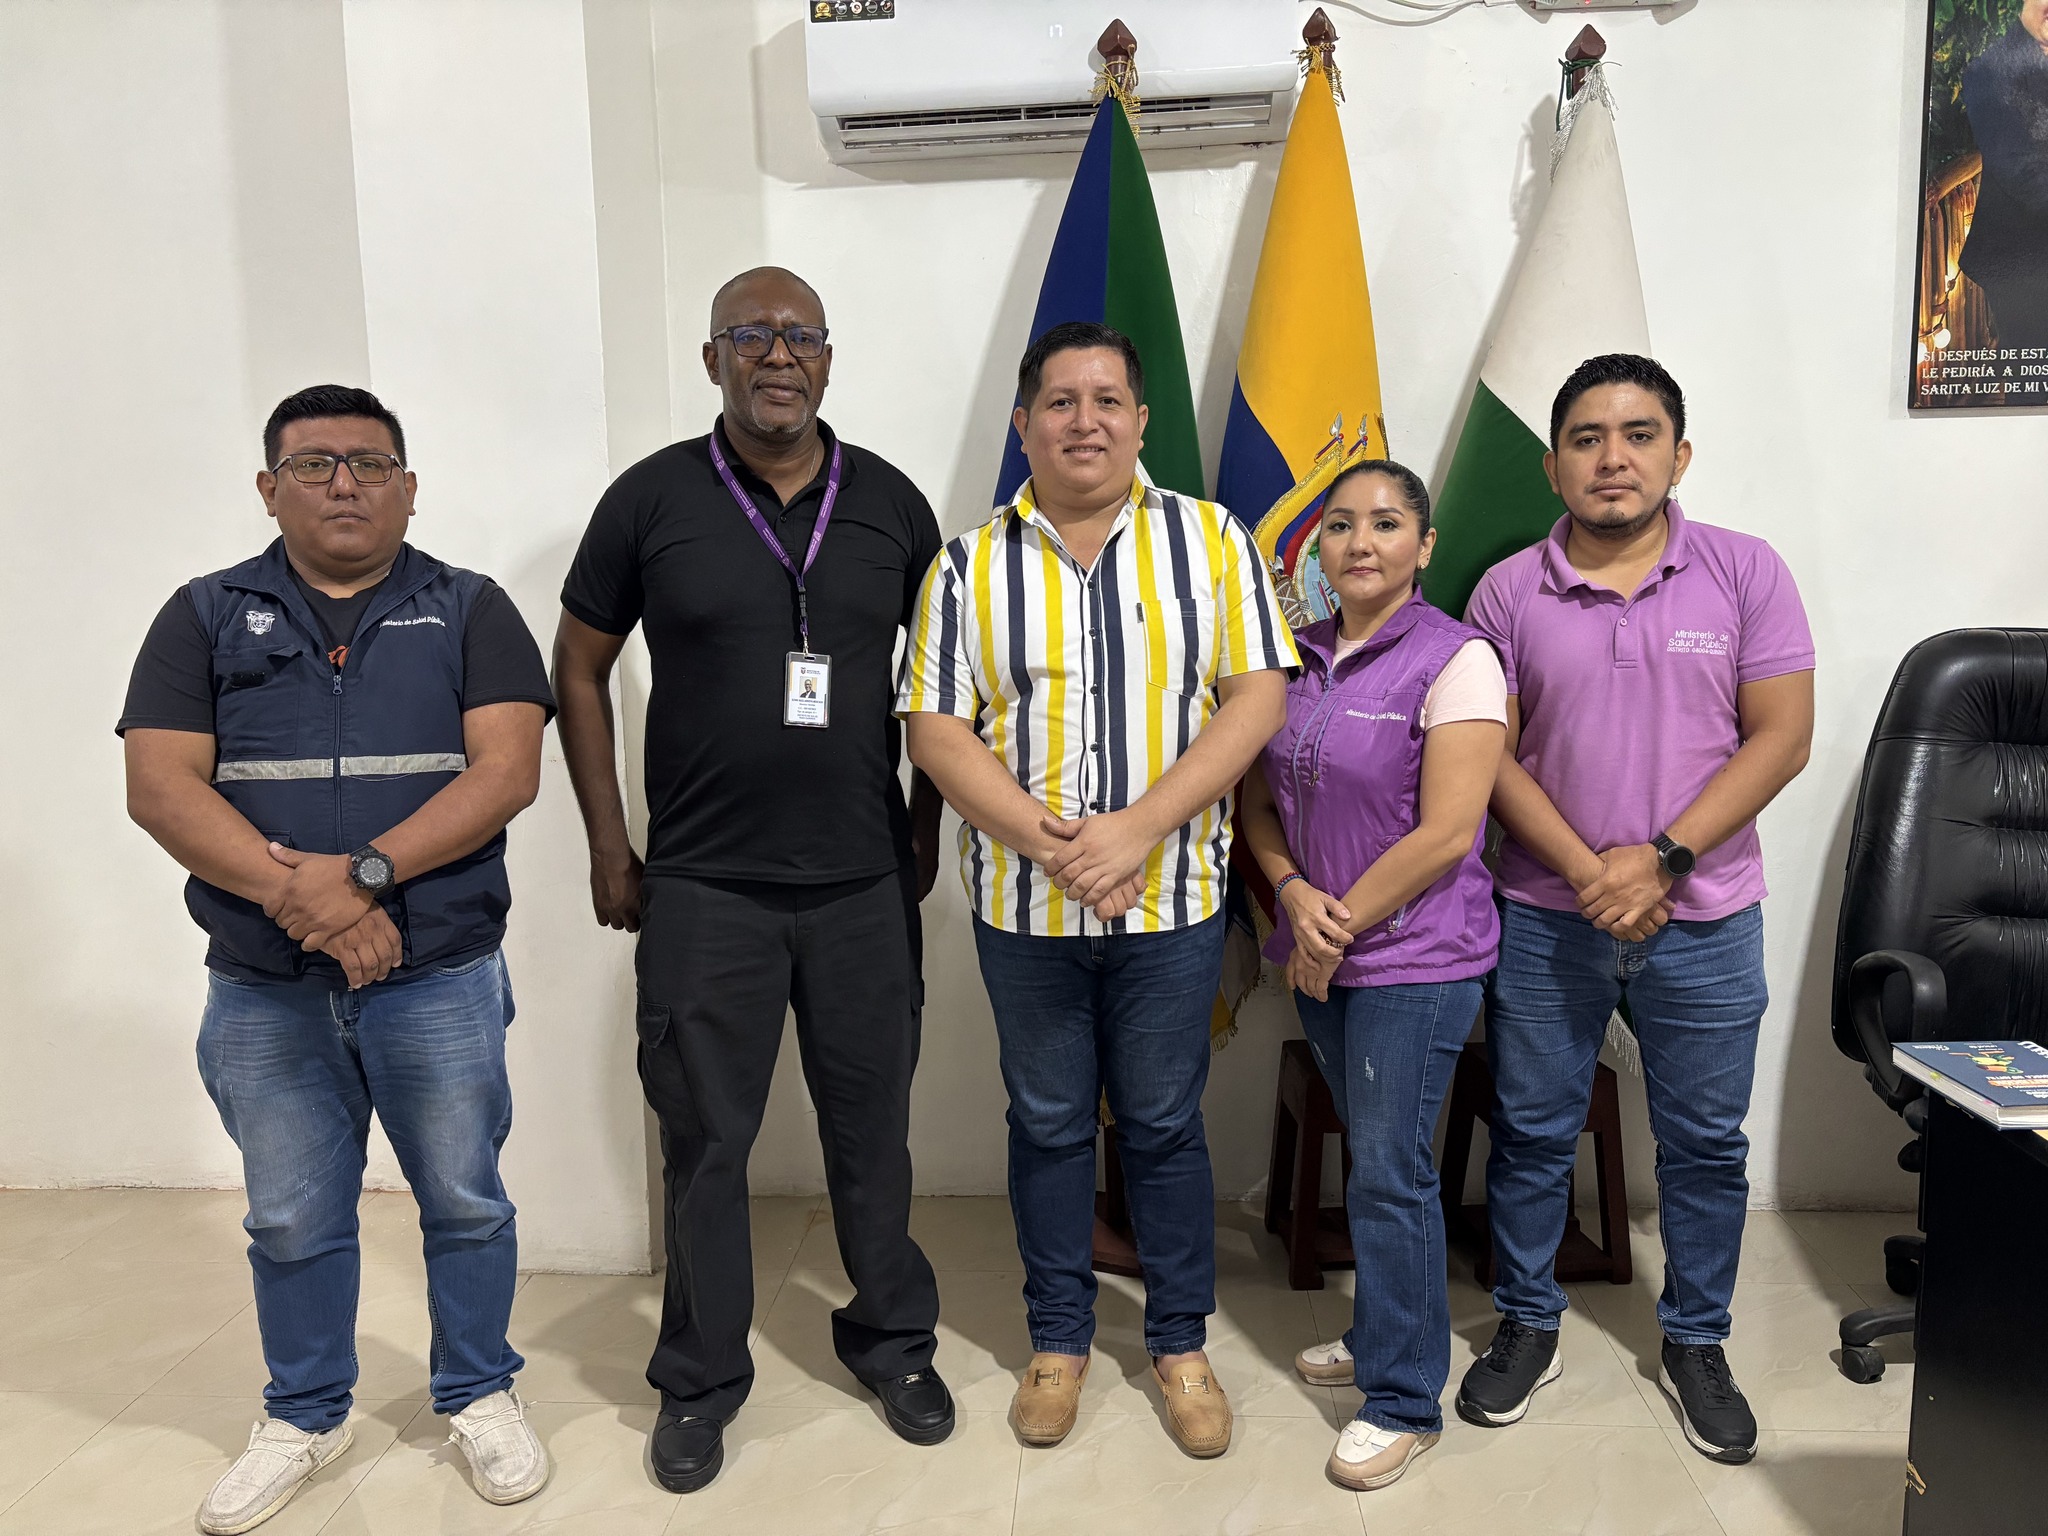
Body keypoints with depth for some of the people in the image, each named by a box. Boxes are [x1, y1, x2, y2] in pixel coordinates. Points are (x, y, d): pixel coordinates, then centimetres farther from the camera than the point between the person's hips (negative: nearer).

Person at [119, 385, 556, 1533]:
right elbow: (160, 787, -4)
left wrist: (365, 874, -20)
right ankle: (307, 1417, 36)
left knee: (465, 1202, 10)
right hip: (264, 994, 2)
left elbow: (507, 769, -10)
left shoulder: (470, 610, 2)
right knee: (293, 1221, 15)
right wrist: (292, 893, -18)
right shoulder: (206, 616, 7)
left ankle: (481, 1395, 32)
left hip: (442, 980, -1)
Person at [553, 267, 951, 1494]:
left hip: (865, 884, 1)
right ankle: (701, 1379, 29)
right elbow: (581, 670, 5)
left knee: (872, 1126, 13)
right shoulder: (652, 498, -2)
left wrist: (928, 830, 8)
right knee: (705, 1141, 9)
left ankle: (894, 1339, 34)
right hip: (702, 888, -1)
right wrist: (610, 847, 1)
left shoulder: (891, 502, 2)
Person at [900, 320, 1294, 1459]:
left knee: (1165, 1124, 12)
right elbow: (937, 727, -3)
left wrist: (1137, 828, -18)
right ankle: (1059, 1339, 33)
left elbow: (1257, 697, -7)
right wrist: (1046, 841, -17)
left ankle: (1181, 1342, 31)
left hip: (1172, 901, -1)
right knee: (1048, 1125, 14)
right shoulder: (969, 566, 2)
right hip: (1023, 905, 1)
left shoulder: (1211, 540, 0)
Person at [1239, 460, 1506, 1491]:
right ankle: (1382, 1334, 37)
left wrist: (1341, 927, -11)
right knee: (1371, 1158, 19)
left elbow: (1445, 834, -17)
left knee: (1390, 1174, 0)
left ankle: (1404, 1401, 16)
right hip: (1321, 957, 6)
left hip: (1415, 960, -6)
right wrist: (1297, 897, -9)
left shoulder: (1454, 660, -12)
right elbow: (1260, 800, 9)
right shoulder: (1299, 659, 7)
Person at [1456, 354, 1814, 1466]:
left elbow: (1780, 737, -6)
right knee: (1532, 1133, 11)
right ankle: (1527, 1328, 31)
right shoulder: (1507, 592, -2)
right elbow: (1490, 755, -3)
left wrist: (1660, 858, -16)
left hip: (1704, 923, 0)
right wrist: (1587, 872, -14)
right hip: (1546, 918, 1)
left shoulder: (1745, 572, -3)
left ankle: (1696, 1344, 34)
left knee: (1704, 1144, 13)